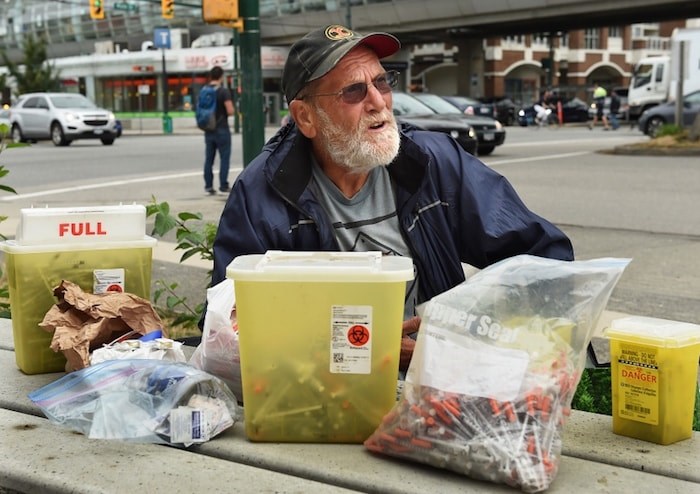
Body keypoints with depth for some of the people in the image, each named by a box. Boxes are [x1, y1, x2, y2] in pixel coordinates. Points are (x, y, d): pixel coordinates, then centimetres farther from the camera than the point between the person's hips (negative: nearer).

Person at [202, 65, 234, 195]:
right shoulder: (224, 91, -12)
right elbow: (230, 111, -17)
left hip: (208, 130, 6)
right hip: (222, 130, -5)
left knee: (209, 158, 9)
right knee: (224, 157, 1)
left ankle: (208, 185, 10)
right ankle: (223, 185, 0)